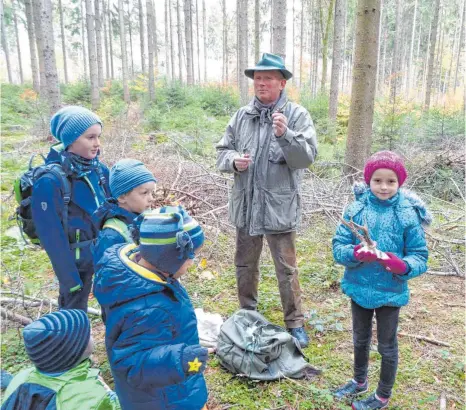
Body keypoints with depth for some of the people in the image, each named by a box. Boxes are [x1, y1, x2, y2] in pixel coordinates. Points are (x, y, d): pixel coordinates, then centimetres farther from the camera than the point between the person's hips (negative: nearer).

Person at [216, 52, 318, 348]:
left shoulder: (297, 115, -5)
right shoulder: (243, 115, 7)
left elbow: (307, 157, -14)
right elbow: (223, 150, 11)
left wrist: (285, 134, -29)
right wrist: (233, 160, -11)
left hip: (279, 207, -4)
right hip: (245, 205, 5)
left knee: (287, 270, 6)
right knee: (245, 265, 19)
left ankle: (295, 324, 24)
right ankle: (246, 313, 40)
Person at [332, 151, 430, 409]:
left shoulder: (408, 215, -15)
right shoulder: (356, 209, -9)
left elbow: (420, 257, -11)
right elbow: (338, 246, -10)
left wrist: (401, 265, -33)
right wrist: (356, 253, -31)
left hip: (390, 292, -3)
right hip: (359, 288, 3)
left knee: (387, 346, 16)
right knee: (360, 339, 24)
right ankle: (359, 382, 49)